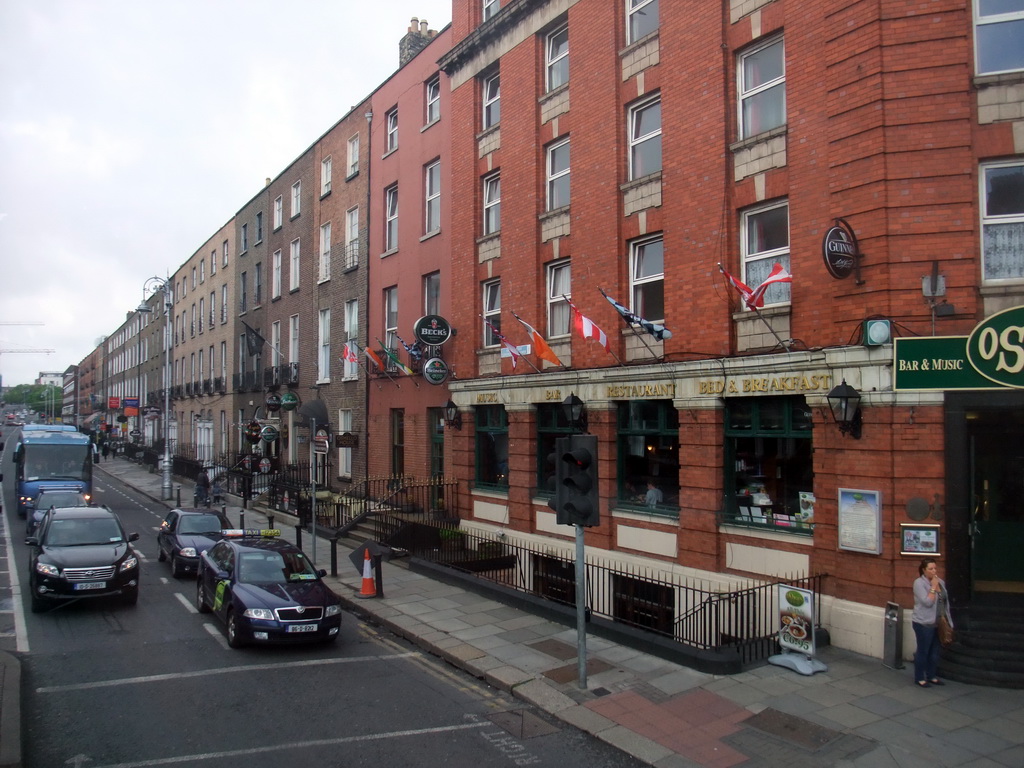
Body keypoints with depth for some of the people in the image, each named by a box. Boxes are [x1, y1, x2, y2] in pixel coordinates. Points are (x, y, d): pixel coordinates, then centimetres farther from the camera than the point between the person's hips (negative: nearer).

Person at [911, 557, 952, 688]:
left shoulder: (941, 582, 7)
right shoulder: (919, 583, -14)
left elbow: (945, 602, 15)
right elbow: (927, 602, -22)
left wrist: (948, 622, 14)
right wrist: (933, 587, -19)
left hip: (939, 623, 7)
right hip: (924, 623, -7)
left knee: (935, 651, 14)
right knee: (923, 651, 3)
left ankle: (932, 676, 28)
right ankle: (919, 678, 14)